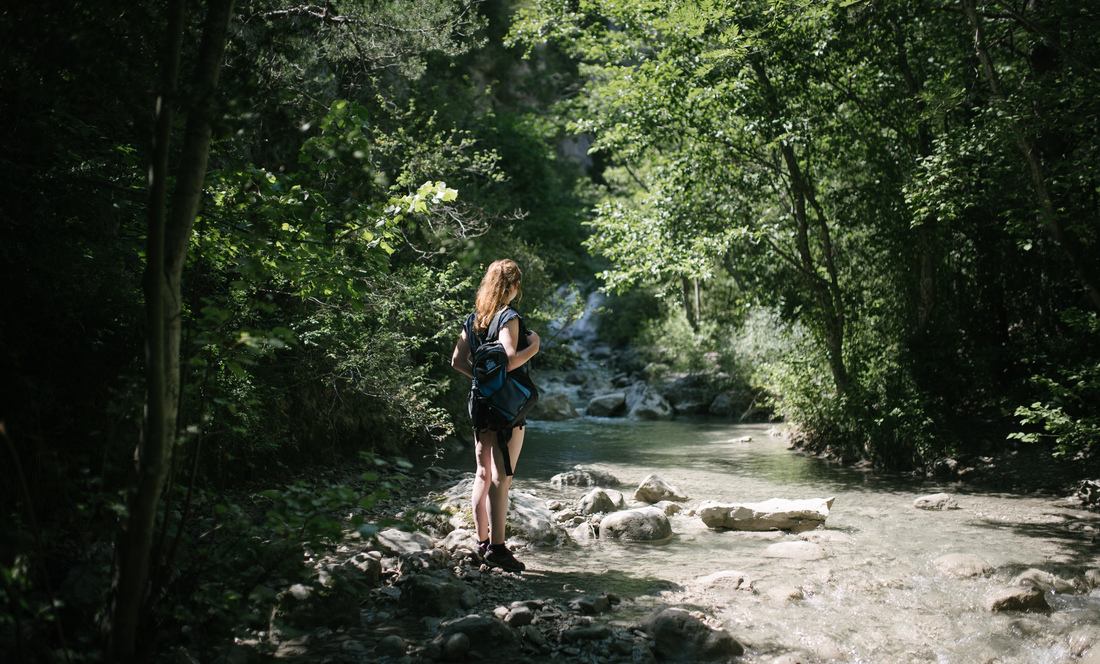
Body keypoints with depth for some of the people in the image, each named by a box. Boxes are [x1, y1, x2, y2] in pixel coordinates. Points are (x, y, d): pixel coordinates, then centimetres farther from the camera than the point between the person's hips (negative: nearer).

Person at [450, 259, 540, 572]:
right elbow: (509, 361, -24)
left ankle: (482, 542, 21)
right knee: (502, 477, -5)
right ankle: (497, 547, -3)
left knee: (483, 474, 13)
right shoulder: (509, 317, -12)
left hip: (480, 401, 8)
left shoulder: (474, 318, 10)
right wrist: (533, 345, -10)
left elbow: (457, 361, 11)